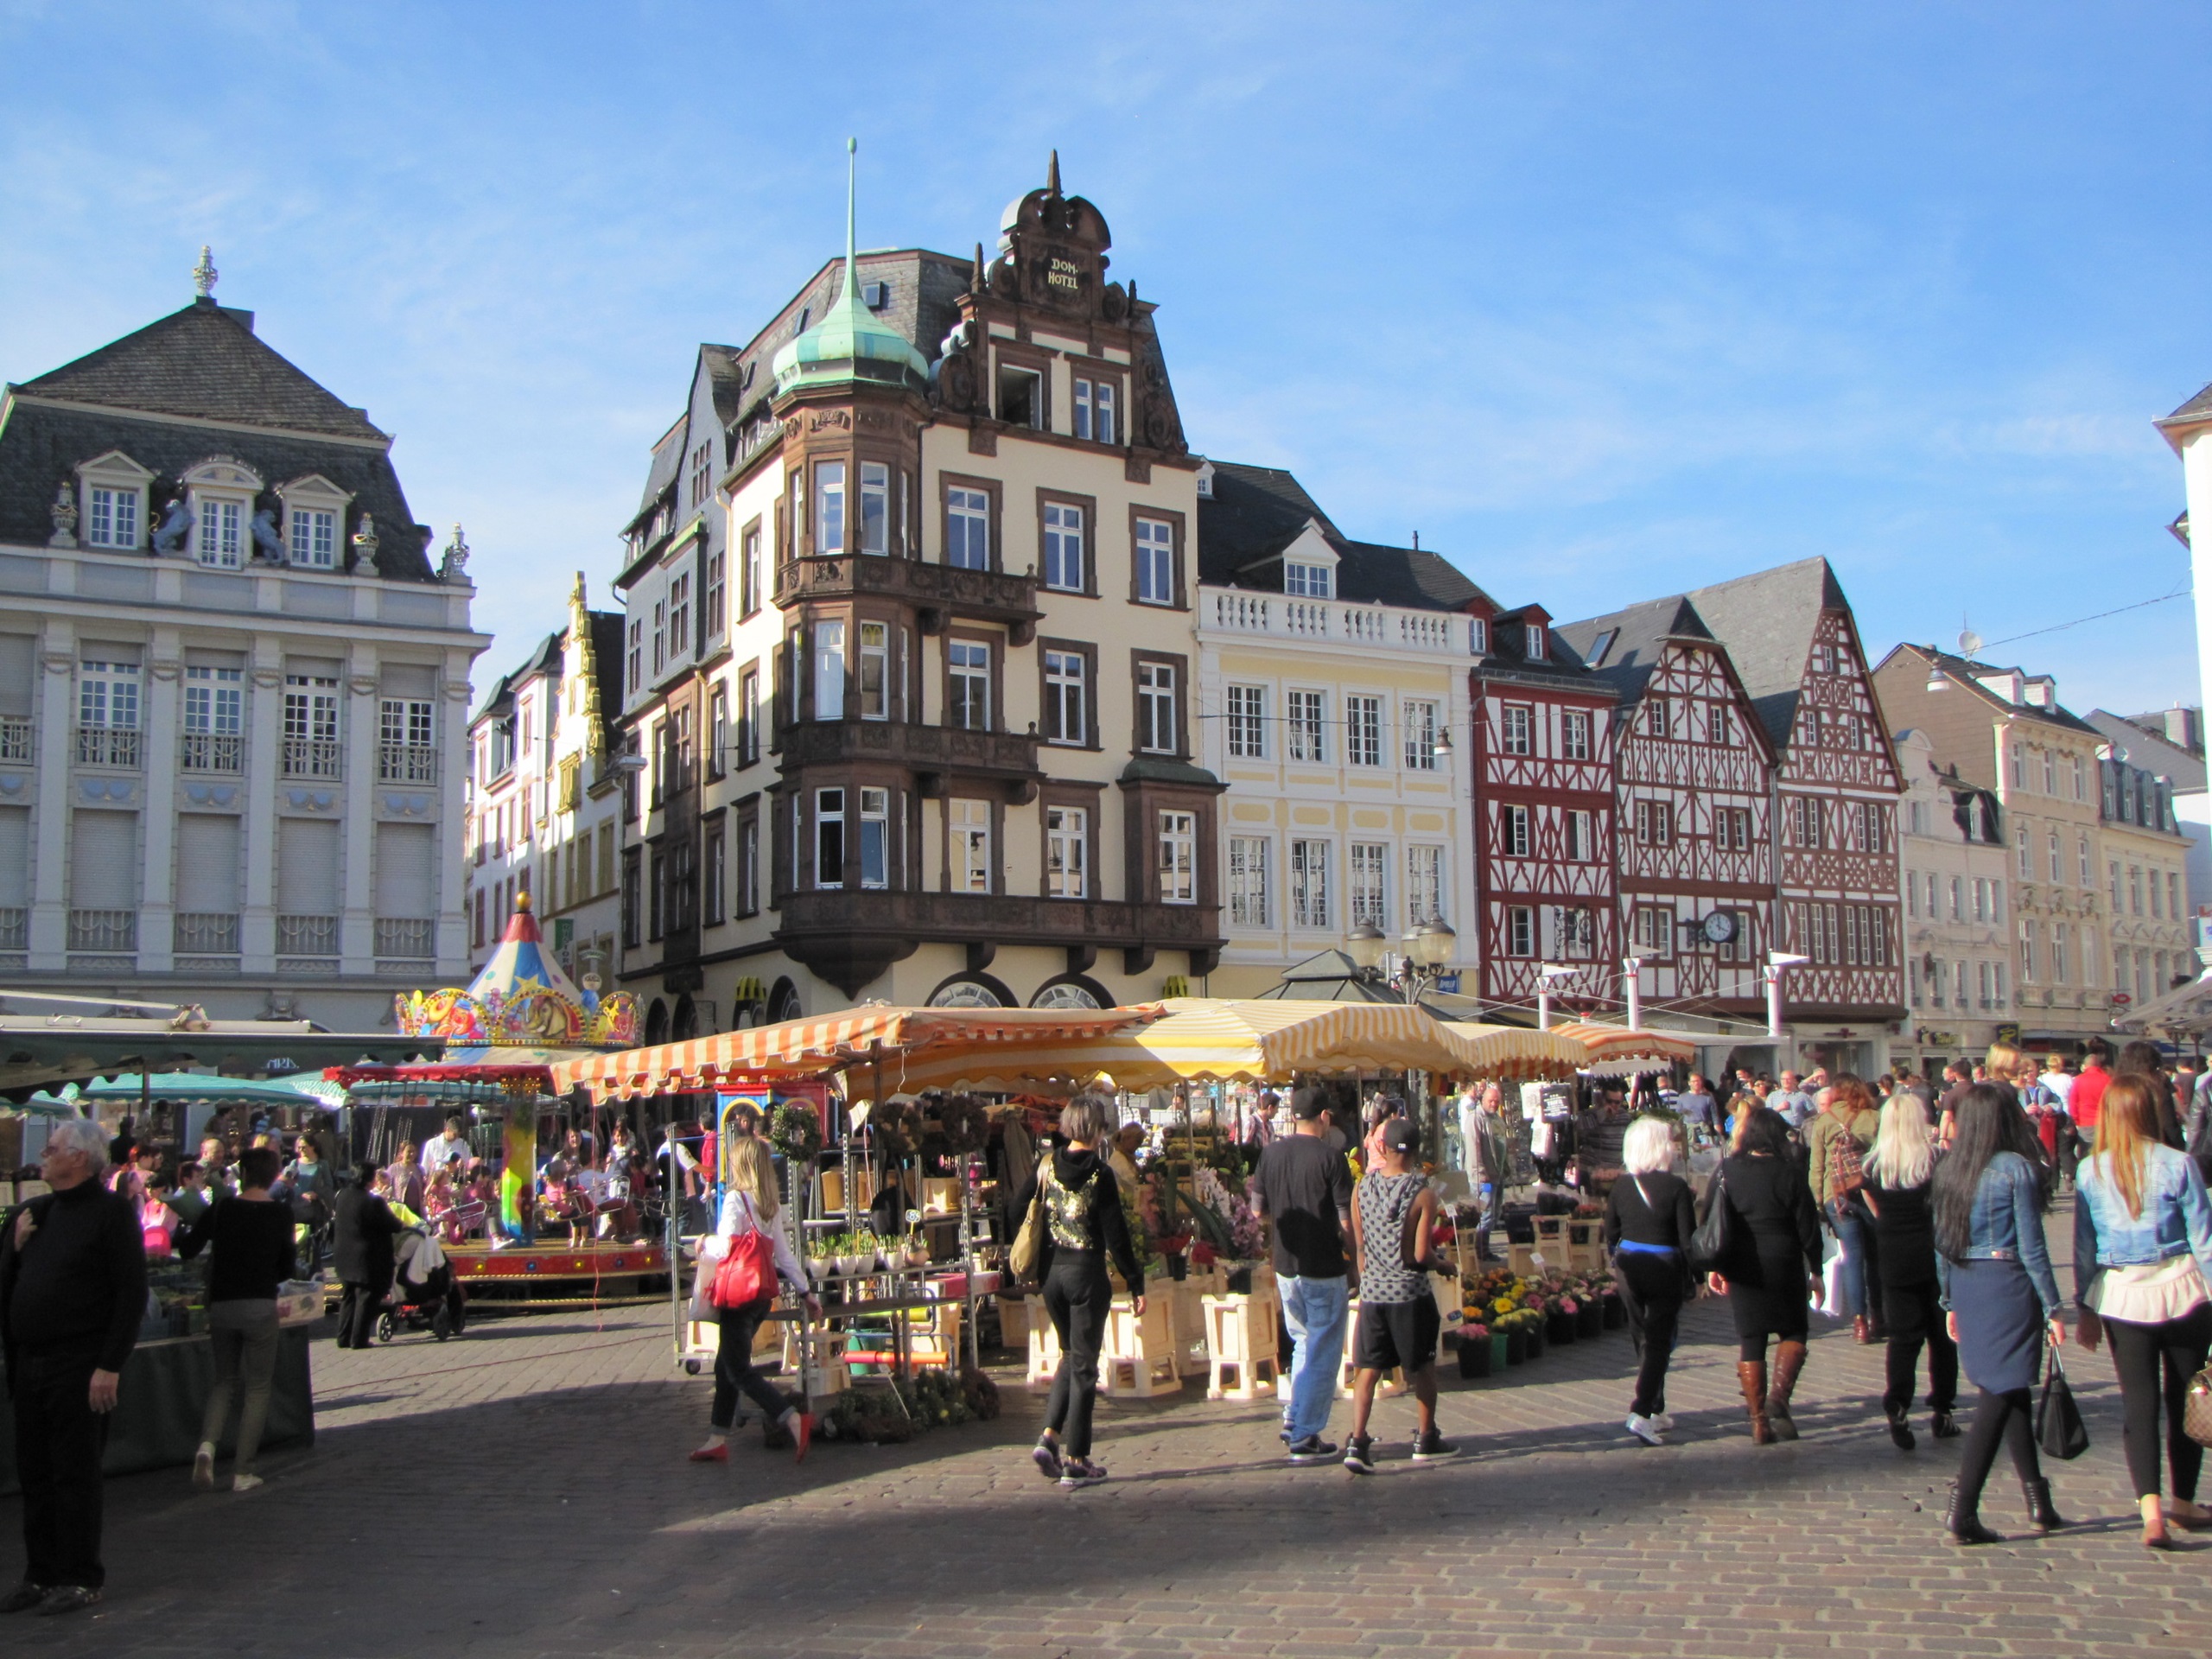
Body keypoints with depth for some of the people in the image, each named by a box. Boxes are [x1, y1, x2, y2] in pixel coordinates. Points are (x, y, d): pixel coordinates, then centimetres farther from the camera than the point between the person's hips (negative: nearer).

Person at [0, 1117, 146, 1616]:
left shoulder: (112, 1212, -8)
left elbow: (132, 1294, -13)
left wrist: (109, 1367, -17)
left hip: (80, 1366, -7)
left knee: (75, 1475, 0)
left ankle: (81, 1579, 9)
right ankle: (42, 1575, 23)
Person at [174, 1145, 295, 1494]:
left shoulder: (221, 1208, -2)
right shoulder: (281, 1214, -2)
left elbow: (186, 1250, 2)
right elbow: (286, 1269, 5)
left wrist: (190, 1230, 23)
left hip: (220, 1305, 2)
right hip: (261, 1306, -2)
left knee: (223, 1380, 19)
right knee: (257, 1387, 7)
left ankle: (207, 1444, -6)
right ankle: (243, 1472, 4)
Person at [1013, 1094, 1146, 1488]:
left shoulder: (1046, 1166, 2)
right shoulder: (1100, 1174, -12)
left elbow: (1019, 1212, 5)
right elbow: (1115, 1235, -12)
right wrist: (1136, 1283, -5)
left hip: (1051, 1274, 5)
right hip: (1086, 1274, -5)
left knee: (1071, 1355, 22)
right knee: (1084, 1365, 3)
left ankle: (1049, 1437, 10)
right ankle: (1075, 1463, 6)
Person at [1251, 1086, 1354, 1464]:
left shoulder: (1271, 1154, 1)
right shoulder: (1330, 1158, -15)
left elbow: (1259, 1209, 8)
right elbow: (1347, 1220, -15)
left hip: (1285, 1264, 6)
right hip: (1323, 1269, -6)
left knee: (1303, 1342, 24)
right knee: (1322, 1354, 4)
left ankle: (1295, 1417, 22)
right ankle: (1305, 1437, 5)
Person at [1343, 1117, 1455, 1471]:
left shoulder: (1362, 1188, -2)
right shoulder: (1423, 1195, -13)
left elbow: (1356, 1246, 4)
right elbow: (1421, 1254, -16)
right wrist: (1433, 1246, 6)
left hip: (1372, 1292, 3)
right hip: (1410, 1293, -3)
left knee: (1368, 1368, 7)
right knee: (1423, 1367, 15)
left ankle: (1357, 1441, -3)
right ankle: (1426, 1439, 25)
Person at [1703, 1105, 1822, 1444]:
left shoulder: (1727, 1170, -3)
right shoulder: (1788, 1172, -6)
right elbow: (1808, 1227, -3)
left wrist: (1716, 1267, 9)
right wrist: (1815, 1270, 7)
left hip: (1742, 1269, 2)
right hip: (1783, 1266, -1)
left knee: (1750, 1340, 8)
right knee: (1793, 1332, 15)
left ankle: (1759, 1423, 9)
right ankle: (1779, 1396, -7)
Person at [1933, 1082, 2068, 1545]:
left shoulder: (1949, 1169, 6)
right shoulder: (2017, 1169, -11)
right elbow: (2031, 1247, -10)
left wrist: (1950, 1302, 17)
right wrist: (2053, 1309, -4)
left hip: (1966, 1287, 6)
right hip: (2008, 1286, -6)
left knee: (2011, 1390, 18)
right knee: (1999, 1397, -2)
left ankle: (2037, 1501, 25)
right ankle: (1962, 1510, -5)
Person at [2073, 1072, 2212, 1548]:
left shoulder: (2089, 1171, -3)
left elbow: (2083, 1247, 3)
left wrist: (2086, 1308, 11)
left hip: (2120, 1296, 1)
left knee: (2138, 1402, 4)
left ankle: (2151, 1511, -10)